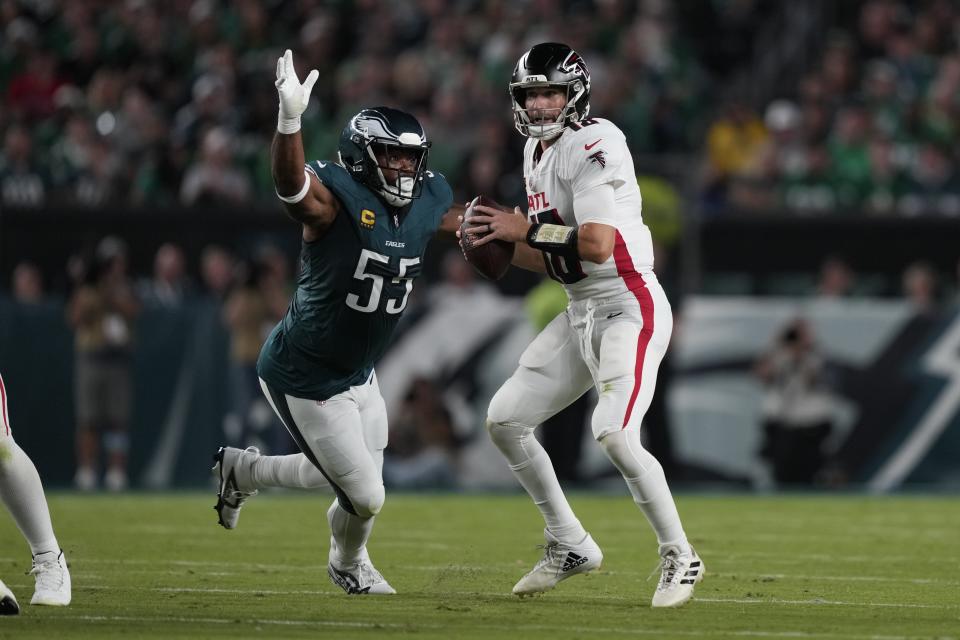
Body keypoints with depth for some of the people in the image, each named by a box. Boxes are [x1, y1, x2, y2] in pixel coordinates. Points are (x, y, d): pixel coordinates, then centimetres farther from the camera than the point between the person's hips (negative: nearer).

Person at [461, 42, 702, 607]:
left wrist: (523, 229, -15)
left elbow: (594, 246, -26)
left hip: (630, 308, -10)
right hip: (581, 313, 10)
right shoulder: (538, 153, 12)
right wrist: (500, 244, 0)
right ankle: (570, 546, 21)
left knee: (615, 435, -24)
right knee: (505, 420, 8)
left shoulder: (594, 146, -17)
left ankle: (680, 558, -6)